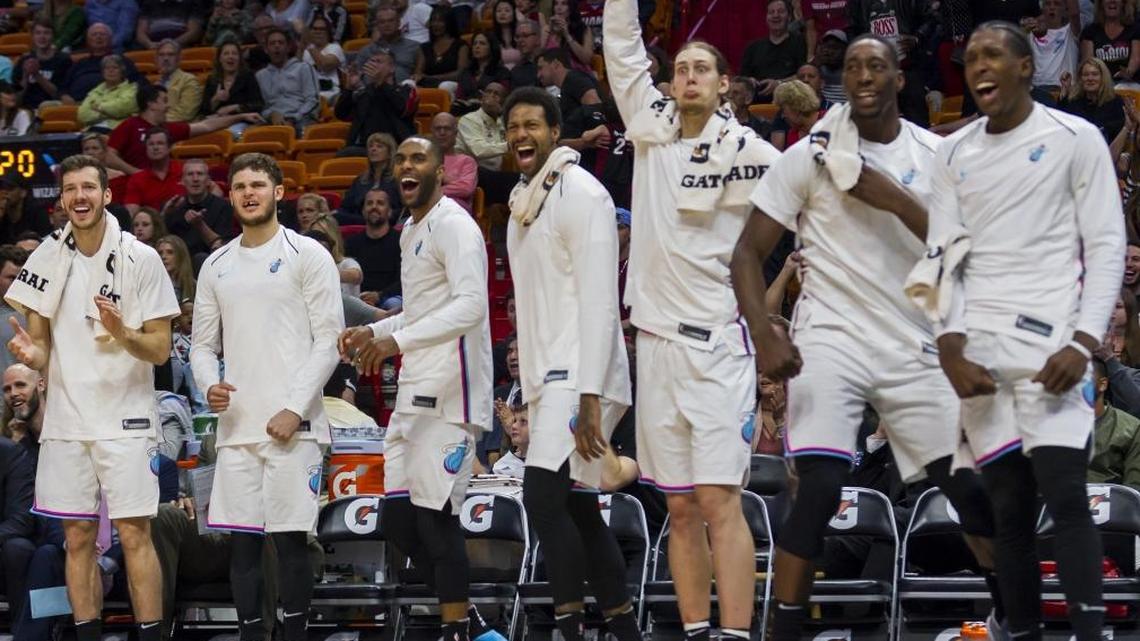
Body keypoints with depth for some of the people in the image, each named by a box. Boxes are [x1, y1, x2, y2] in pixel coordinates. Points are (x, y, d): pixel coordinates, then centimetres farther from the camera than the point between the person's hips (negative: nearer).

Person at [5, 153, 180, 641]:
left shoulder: (140, 258, -4)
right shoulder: (49, 259, 7)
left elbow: (160, 350, -5)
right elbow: (40, 345, 12)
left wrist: (122, 333, -25)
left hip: (126, 420, -4)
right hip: (66, 418, 4)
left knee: (134, 535, -6)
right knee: (78, 538, 5)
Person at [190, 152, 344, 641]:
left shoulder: (307, 254, 0)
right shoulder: (217, 266, 16)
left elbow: (329, 339, -5)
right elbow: (203, 343, 19)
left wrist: (295, 409, -13)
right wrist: (209, 385, -3)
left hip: (292, 426, -5)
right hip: (236, 425, 5)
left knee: (290, 540, -6)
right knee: (242, 541, 4)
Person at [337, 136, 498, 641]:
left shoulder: (453, 225, -11)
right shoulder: (412, 230, 20)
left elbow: (471, 305, -23)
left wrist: (397, 340, -26)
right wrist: (374, 332, 16)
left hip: (448, 395, -10)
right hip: (415, 395, 10)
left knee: (435, 518, -9)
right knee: (398, 519, 8)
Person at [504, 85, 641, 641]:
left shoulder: (580, 194, -10)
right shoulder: (524, 200, 17)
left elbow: (599, 302, -17)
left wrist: (590, 395, -22)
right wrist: (532, 388, 16)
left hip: (581, 377, -9)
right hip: (548, 379, 9)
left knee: (543, 495, -18)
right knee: (577, 507, 10)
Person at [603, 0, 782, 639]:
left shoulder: (746, 150, -3)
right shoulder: (651, 128, 11)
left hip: (718, 344, -5)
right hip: (657, 340, 5)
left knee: (718, 500, -12)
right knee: (680, 508, 6)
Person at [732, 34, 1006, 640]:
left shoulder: (936, 156, 4)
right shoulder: (810, 156, -4)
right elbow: (748, 253, -5)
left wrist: (898, 203, -16)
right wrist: (764, 334, -21)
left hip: (916, 349, 3)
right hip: (831, 340, -3)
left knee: (967, 486, 5)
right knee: (819, 490, -19)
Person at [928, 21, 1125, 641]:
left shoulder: (1075, 140, 1)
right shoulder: (952, 155, 13)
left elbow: (1106, 246, -2)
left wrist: (1083, 343, -13)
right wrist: (952, 349, -3)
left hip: (1052, 344, -4)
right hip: (979, 355, 4)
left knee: (1064, 496, -14)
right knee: (1010, 510, 4)